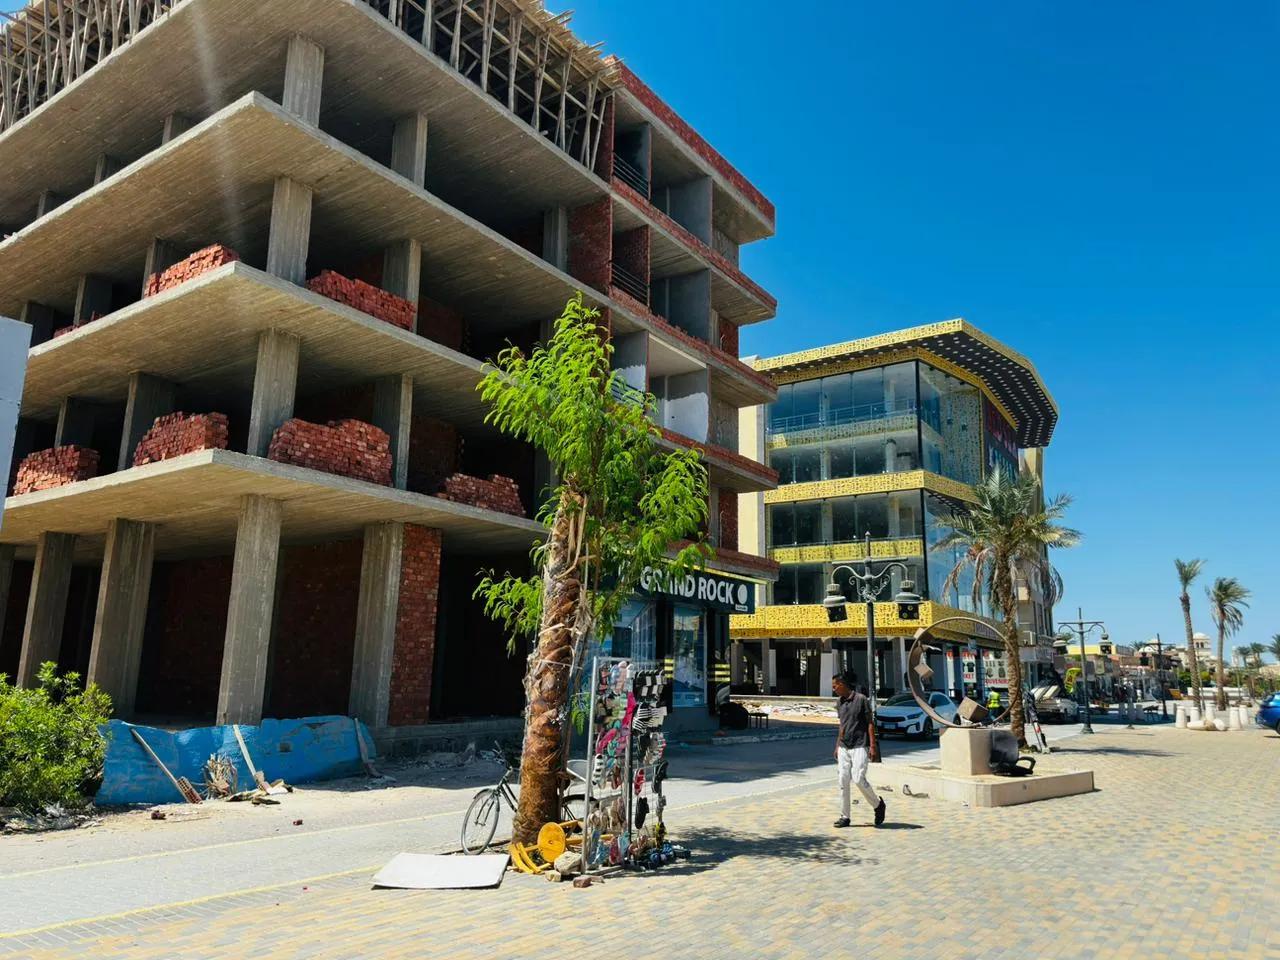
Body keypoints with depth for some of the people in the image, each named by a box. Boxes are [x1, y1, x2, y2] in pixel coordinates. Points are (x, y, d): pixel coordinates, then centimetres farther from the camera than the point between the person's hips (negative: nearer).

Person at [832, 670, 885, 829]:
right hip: (844, 748, 6)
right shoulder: (839, 703, 11)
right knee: (843, 781, 2)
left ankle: (878, 805, 12)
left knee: (858, 779, -14)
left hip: (860, 746, -6)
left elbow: (870, 723, -7)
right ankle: (844, 817, 10)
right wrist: (837, 746, 17)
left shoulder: (861, 700, -9)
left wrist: (872, 746, -12)